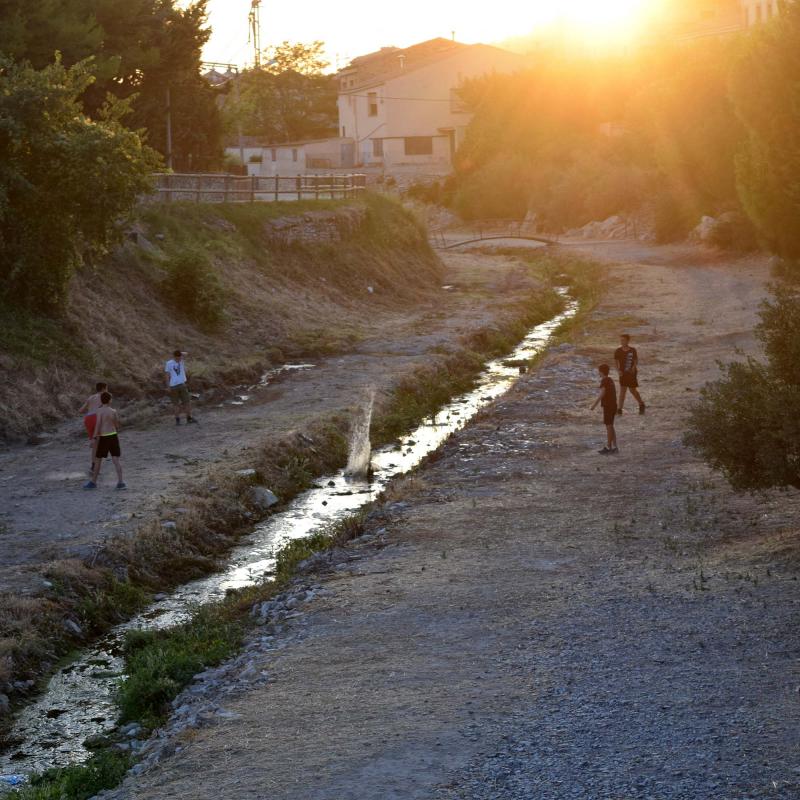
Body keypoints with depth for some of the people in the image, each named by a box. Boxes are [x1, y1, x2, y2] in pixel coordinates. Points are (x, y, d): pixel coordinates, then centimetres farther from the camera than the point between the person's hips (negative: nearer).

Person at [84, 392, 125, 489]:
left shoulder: (100, 410, -9)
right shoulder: (113, 411, 4)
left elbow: (98, 424, -16)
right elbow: (117, 425, 11)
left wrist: (96, 437, -13)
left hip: (104, 437, -4)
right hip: (113, 436, 4)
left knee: (98, 460, 8)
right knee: (116, 460, 1)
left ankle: (93, 482, 16)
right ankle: (120, 482, -6)